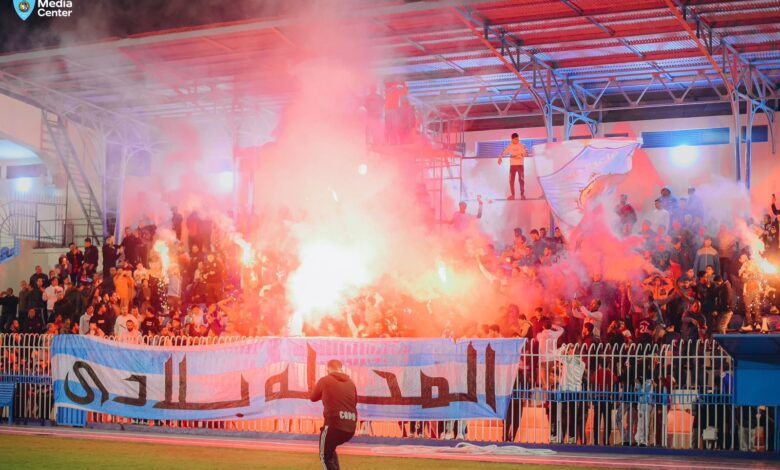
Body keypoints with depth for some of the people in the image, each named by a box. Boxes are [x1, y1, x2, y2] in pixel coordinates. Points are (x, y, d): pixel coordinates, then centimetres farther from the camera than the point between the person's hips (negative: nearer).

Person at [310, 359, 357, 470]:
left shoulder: (324, 381, 2)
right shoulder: (350, 383, 13)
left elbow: (313, 398, 14)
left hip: (334, 425, -6)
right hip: (350, 427, 6)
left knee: (325, 456, 8)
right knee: (330, 448, 31)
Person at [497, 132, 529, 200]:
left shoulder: (522, 146, 0)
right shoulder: (509, 146, 5)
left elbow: (526, 153, -7)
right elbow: (503, 152, 4)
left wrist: (521, 156, -26)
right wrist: (500, 158, -14)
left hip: (520, 165, -2)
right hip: (512, 165, 2)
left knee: (521, 180, -6)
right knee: (511, 180, 0)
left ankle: (522, 194, 1)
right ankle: (512, 195, 8)